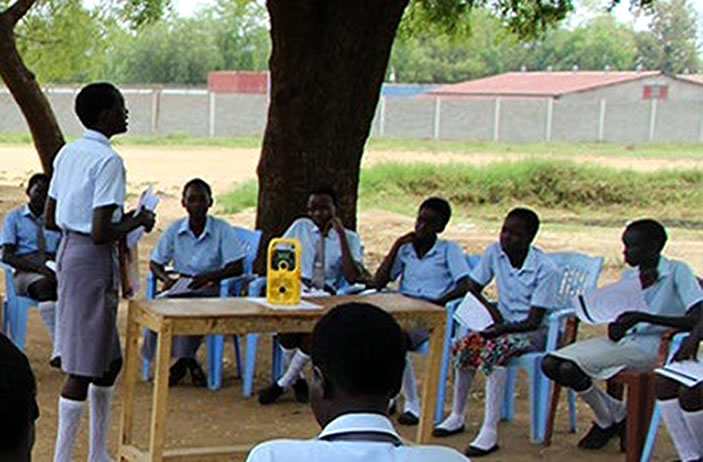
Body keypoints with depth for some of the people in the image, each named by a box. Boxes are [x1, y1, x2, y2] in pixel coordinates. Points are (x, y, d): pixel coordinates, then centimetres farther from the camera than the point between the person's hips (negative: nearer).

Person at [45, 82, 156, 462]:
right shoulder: (108, 161, -16)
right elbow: (101, 234, -21)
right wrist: (138, 222, -5)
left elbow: (50, 220, 14)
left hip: (67, 250, 10)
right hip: (93, 260, -10)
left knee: (109, 360, 18)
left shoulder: (67, 153, 11)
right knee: (84, 366, -4)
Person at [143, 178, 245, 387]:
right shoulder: (174, 230, 6)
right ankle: (189, 362, -14)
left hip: (211, 290, -3)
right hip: (180, 288, 3)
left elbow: (237, 267, -9)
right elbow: (155, 263, 10)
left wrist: (209, 277, -24)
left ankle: (183, 360, -14)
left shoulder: (222, 230, -2)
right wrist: (166, 278, -12)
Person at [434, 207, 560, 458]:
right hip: (504, 325, 6)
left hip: (535, 331, -6)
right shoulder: (494, 252, -3)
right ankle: (457, 417, -4)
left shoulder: (546, 269, -19)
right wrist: (491, 310, -10)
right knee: (464, 346, -20)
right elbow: (472, 289, 7)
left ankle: (490, 432, -36)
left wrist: (502, 328, -31)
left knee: (495, 349, -33)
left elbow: (533, 321, -19)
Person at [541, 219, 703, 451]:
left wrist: (642, 317, -25)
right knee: (550, 364, -7)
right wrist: (616, 325, -10)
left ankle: (608, 420, 5)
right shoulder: (629, 276, 15)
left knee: (570, 368, -22)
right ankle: (614, 413, 9)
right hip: (622, 340, 8)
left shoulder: (677, 272, -7)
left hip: (651, 347, -8)